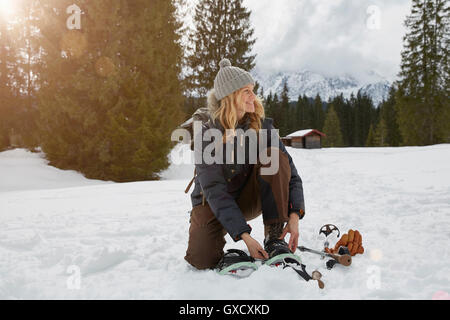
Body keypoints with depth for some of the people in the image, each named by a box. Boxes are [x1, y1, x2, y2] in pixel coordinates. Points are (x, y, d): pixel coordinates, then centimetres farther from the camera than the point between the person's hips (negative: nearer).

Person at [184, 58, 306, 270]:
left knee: (274, 156, -25)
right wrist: (244, 236, -33)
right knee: (202, 260, -26)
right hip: (213, 203, -2)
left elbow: (290, 172, -10)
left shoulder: (262, 125, -8)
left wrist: (294, 215, -26)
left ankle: (274, 237, -19)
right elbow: (215, 193, -24)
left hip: (251, 198, 3)